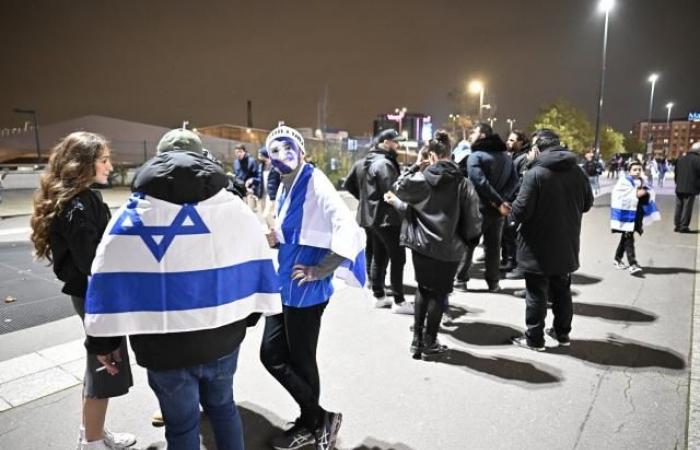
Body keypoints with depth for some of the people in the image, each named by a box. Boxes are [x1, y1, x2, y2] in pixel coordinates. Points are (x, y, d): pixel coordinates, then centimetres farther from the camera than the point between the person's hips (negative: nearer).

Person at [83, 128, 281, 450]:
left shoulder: (132, 217, -9)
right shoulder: (235, 208, -4)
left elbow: (109, 283, -7)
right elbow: (255, 266, 3)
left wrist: (103, 342, 4)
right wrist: (244, 317, 16)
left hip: (167, 349, -2)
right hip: (223, 339, 2)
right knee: (223, 407, 25)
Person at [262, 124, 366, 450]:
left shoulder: (315, 184, -17)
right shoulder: (284, 190, 10)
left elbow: (349, 231, -28)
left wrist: (319, 270, -22)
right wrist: (274, 239, 3)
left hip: (306, 290, -9)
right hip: (284, 287, 9)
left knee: (300, 360, 7)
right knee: (272, 354, 13)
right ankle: (319, 417, 28)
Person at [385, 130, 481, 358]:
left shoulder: (422, 178, -6)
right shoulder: (463, 183, -5)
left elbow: (400, 188, 7)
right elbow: (473, 218, -6)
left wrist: (414, 167, 8)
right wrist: (467, 241, 9)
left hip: (421, 243, 1)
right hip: (449, 247, -1)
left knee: (423, 289, 18)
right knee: (439, 293, 12)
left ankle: (417, 340, 18)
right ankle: (429, 342, 18)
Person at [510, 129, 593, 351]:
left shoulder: (535, 173, -19)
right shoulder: (578, 171, 1)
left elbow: (520, 211, -21)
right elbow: (587, 204, 14)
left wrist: (514, 210, 0)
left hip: (538, 247, -6)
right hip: (566, 245, 6)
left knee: (537, 294, 6)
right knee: (562, 291, 20)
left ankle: (534, 338, 15)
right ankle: (562, 333, 33)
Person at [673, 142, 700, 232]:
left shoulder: (680, 159, 10)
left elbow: (676, 173, 15)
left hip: (679, 188, 6)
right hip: (691, 189, -6)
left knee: (679, 207, 12)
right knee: (687, 208, -1)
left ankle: (676, 225, 14)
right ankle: (684, 226, 1)